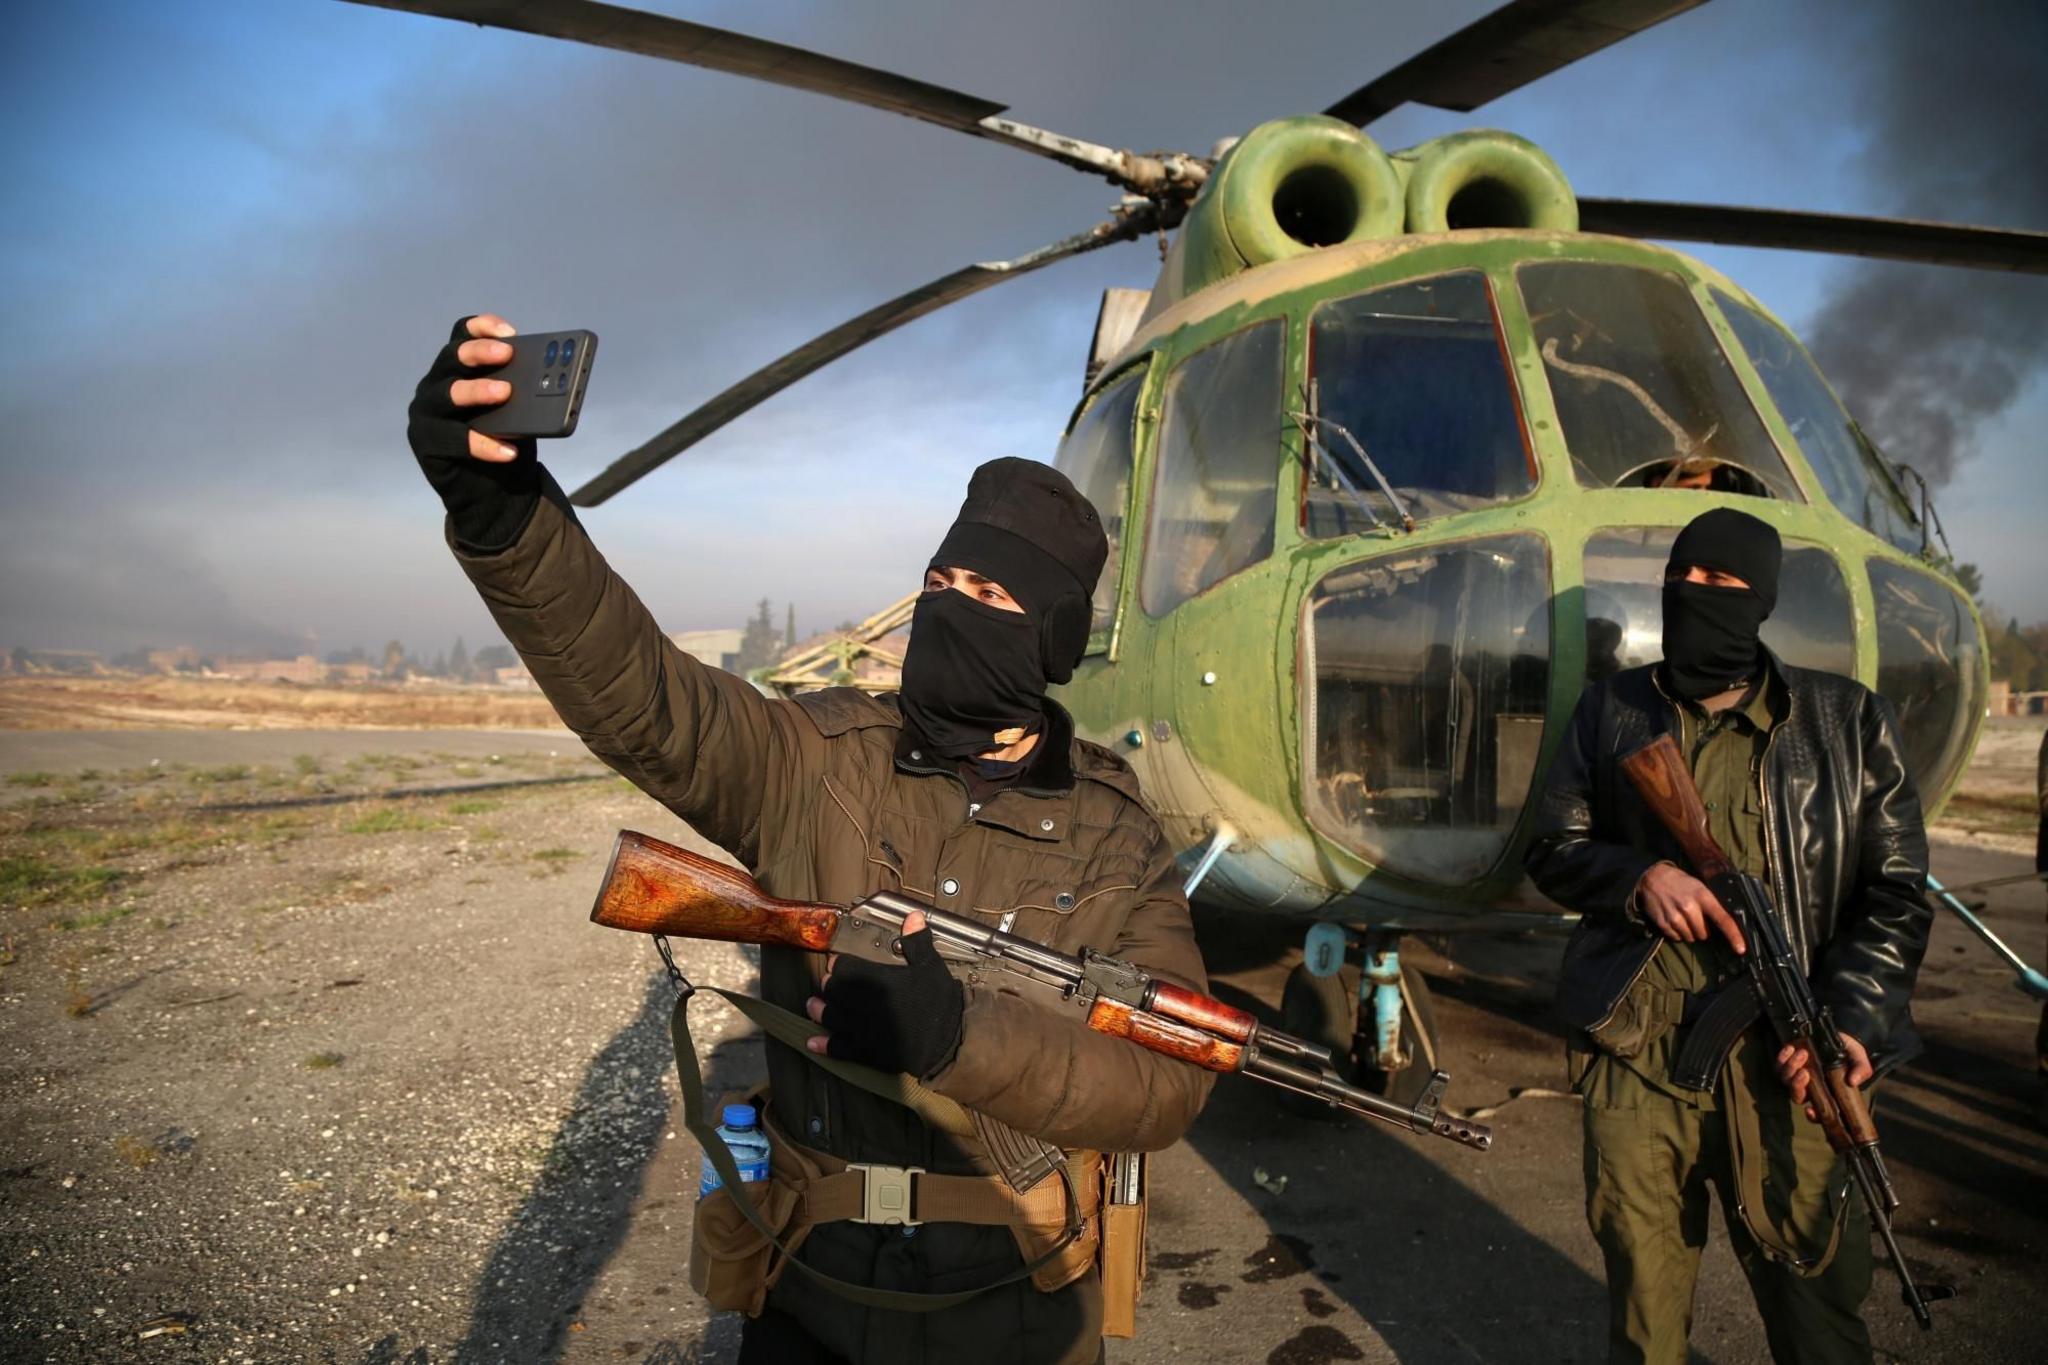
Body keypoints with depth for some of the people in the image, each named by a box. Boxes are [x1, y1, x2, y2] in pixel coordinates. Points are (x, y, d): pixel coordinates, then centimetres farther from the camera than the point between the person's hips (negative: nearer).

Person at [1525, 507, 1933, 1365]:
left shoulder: (1848, 721, 4)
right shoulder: (1610, 712, 7)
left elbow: (1896, 894, 4)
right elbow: (1551, 850, 10)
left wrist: (1853, 1021, -11)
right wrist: (1638, 877, -11)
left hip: (1784, 1067, -1)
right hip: (1635, 1060, 1)